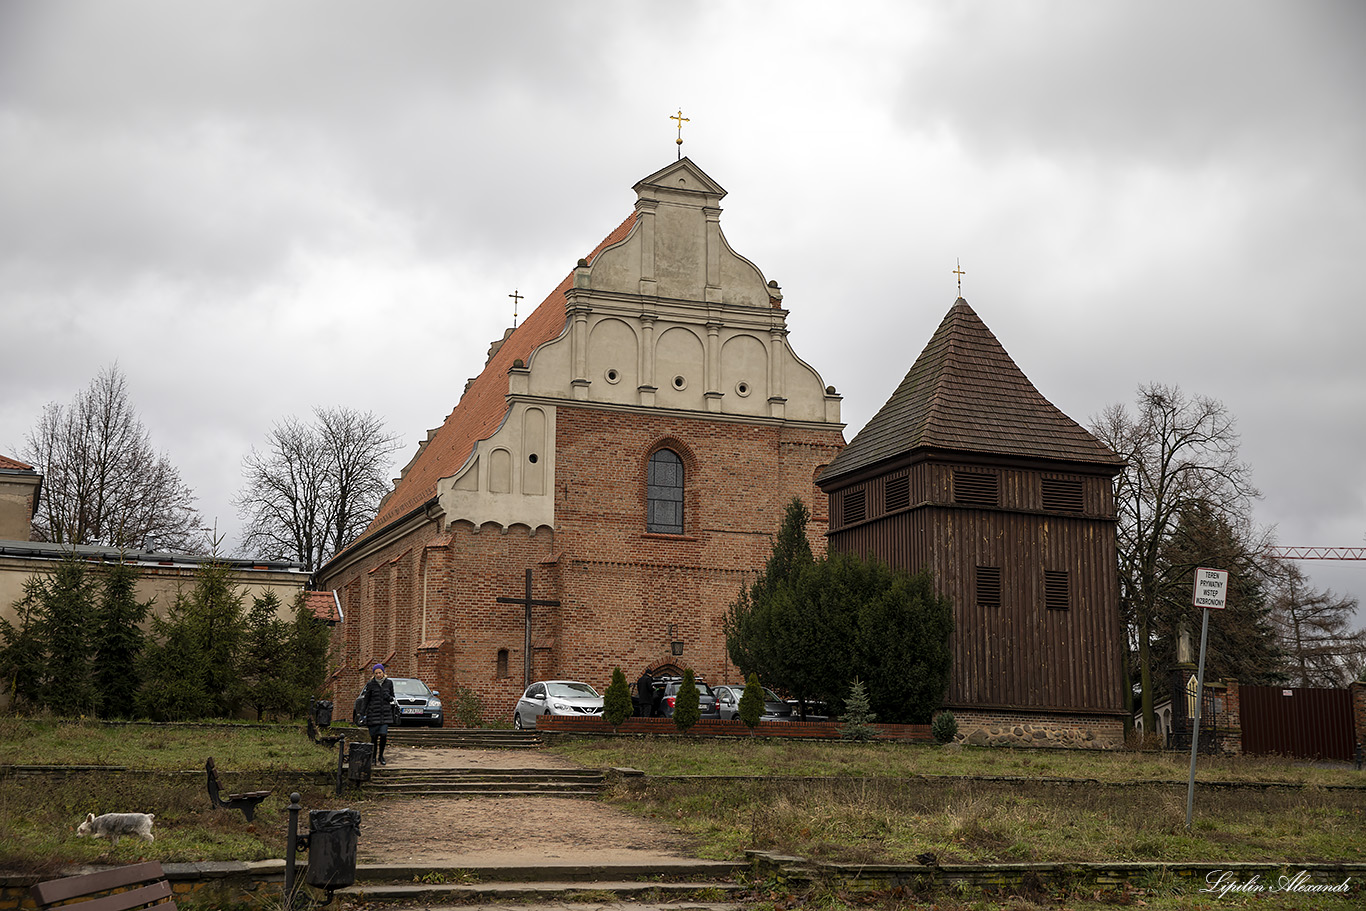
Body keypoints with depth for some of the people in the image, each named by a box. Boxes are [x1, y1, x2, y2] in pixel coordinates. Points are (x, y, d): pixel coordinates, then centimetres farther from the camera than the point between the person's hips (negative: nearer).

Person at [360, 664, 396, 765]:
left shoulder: (389, 683, 7)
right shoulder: (370, 684, 0)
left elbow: (392, 697, 18)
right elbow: (365, 698, 1)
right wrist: (362, 712, -4)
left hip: (385, 713, 2)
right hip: (373, 713, -2)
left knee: (383, 735, -8)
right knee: (374, 736, -1)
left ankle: (381, 756, 12)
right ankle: (373, 756, 16)